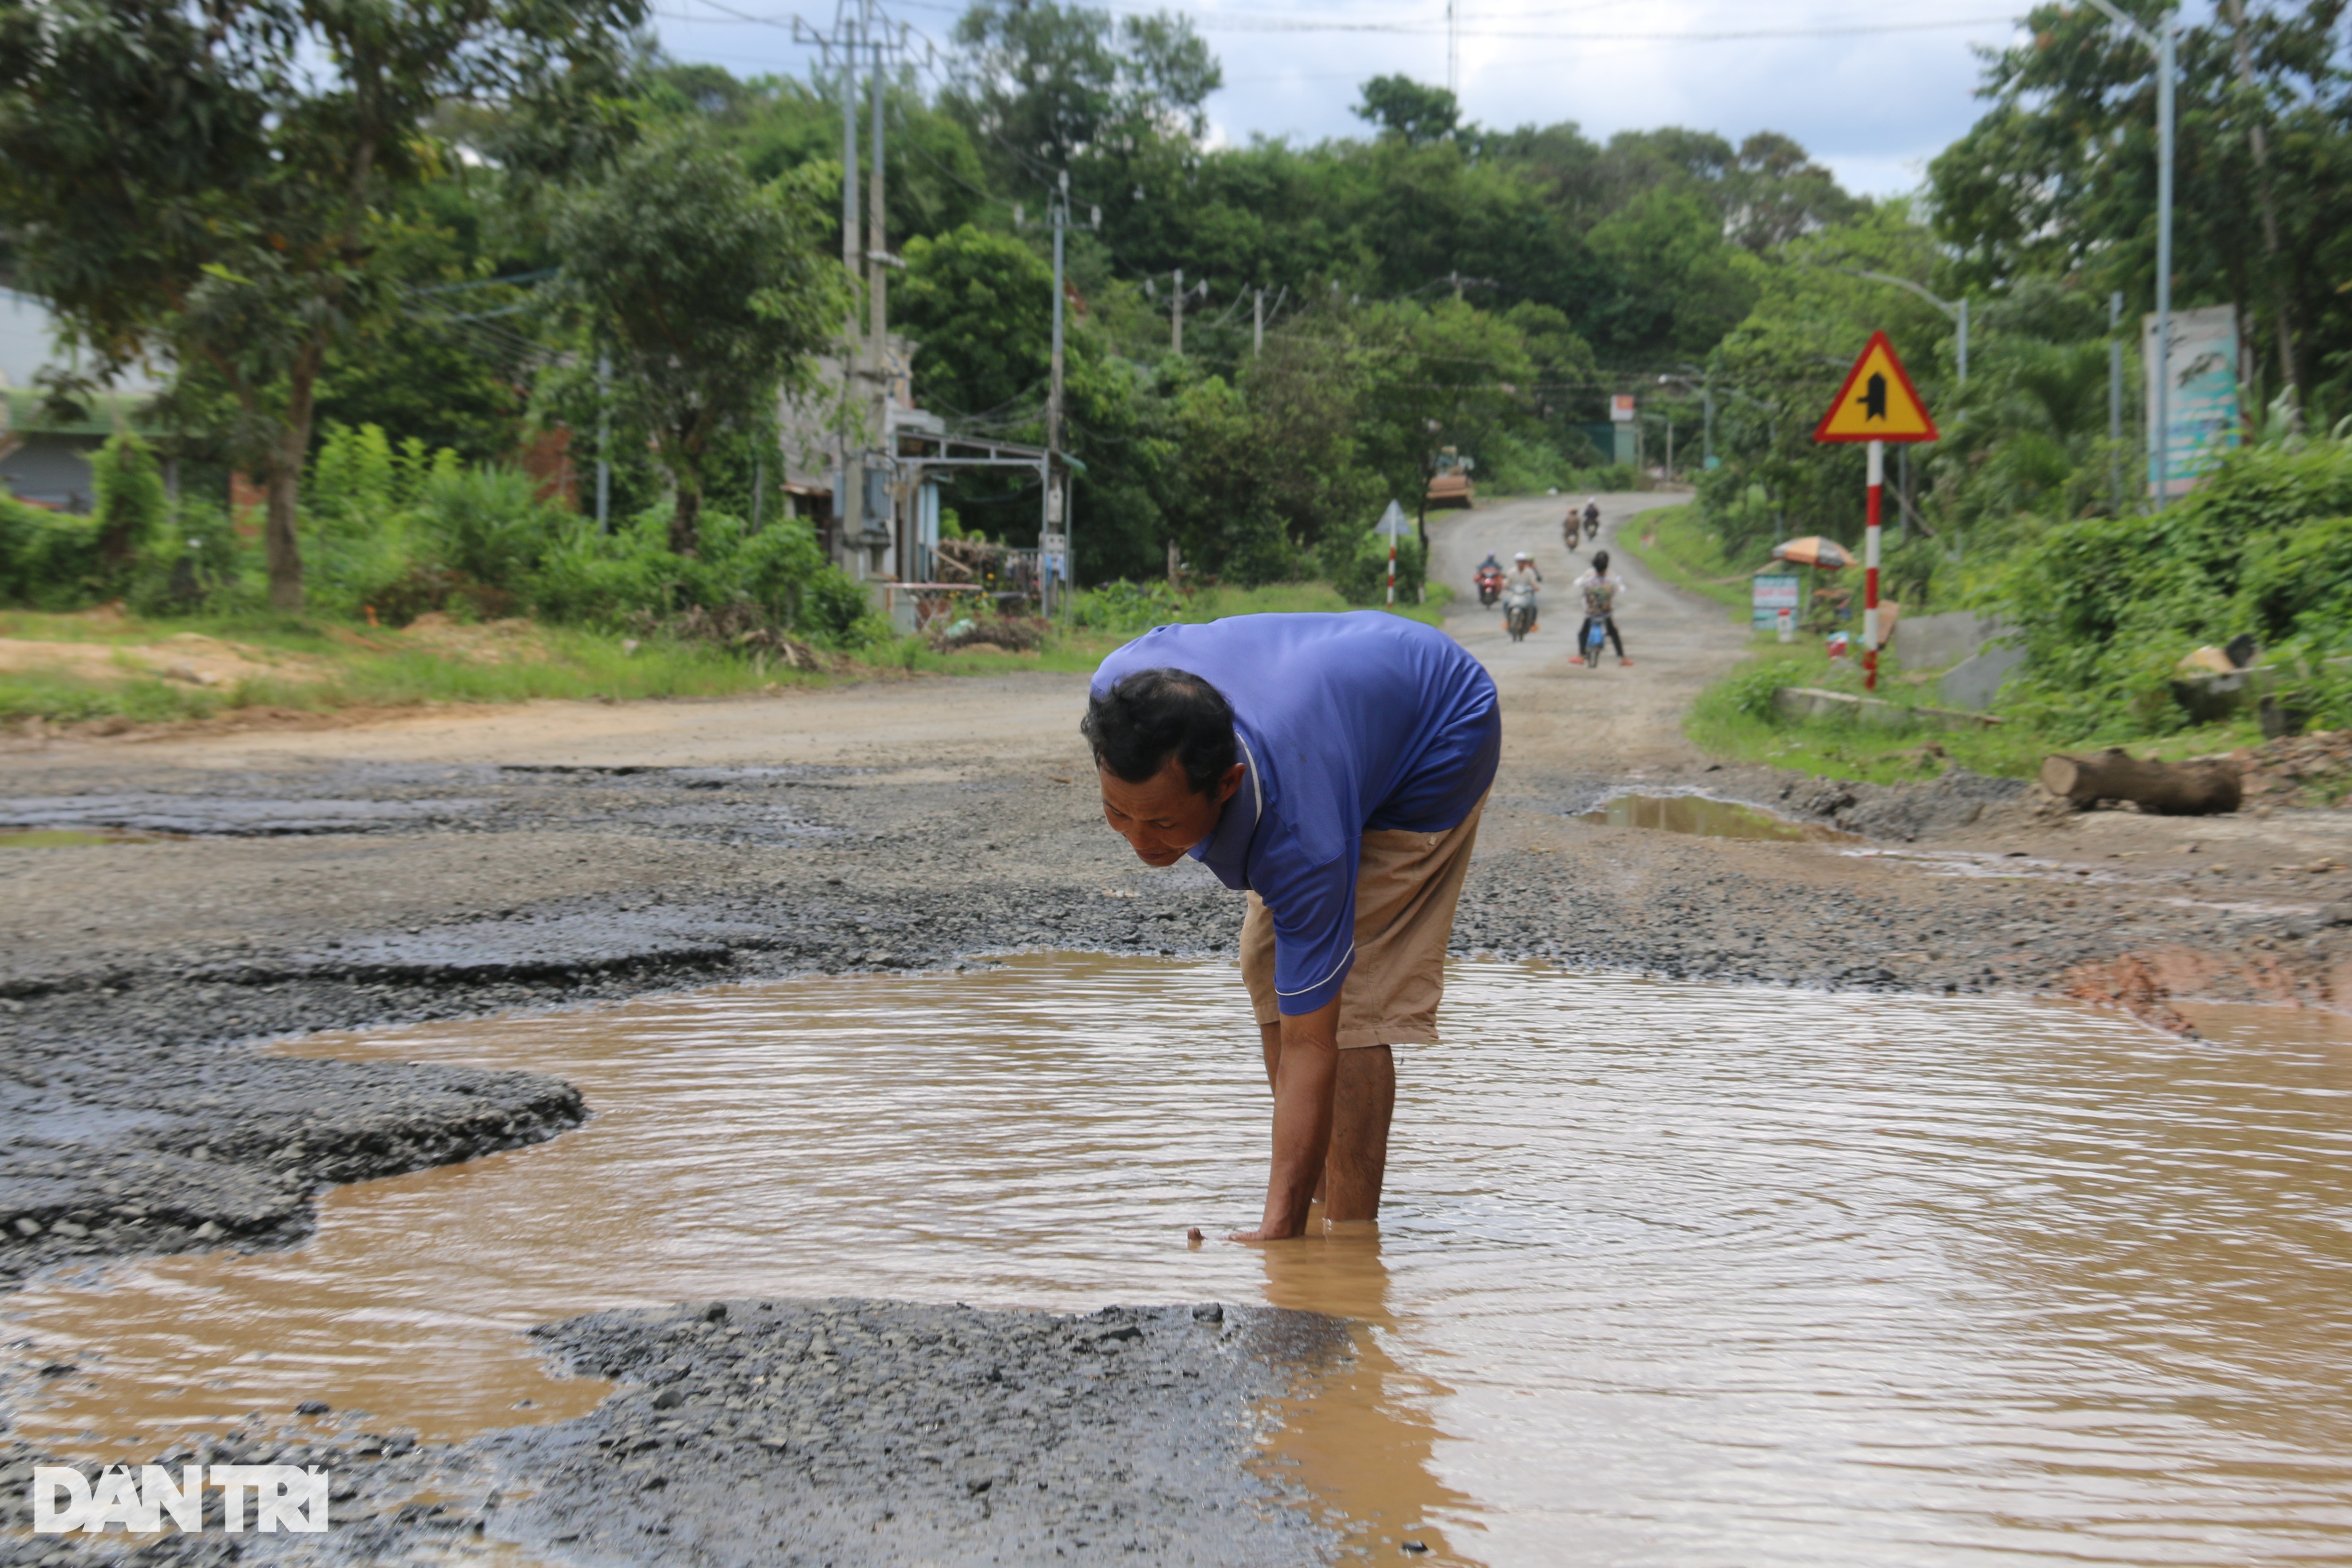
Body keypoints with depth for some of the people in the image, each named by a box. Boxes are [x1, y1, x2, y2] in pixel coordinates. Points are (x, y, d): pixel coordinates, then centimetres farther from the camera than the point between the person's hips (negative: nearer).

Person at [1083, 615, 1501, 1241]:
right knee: (1268, 968, 7)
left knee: (1349, 1003, -17)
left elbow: (1309, 1046, -38)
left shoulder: (1301, 832, -45)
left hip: (1436, 743, -7)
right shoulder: (1120, 690, -32)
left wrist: (1278, 1228, -38)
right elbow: (1163, 636, -3)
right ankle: (1320, 1196, 18)